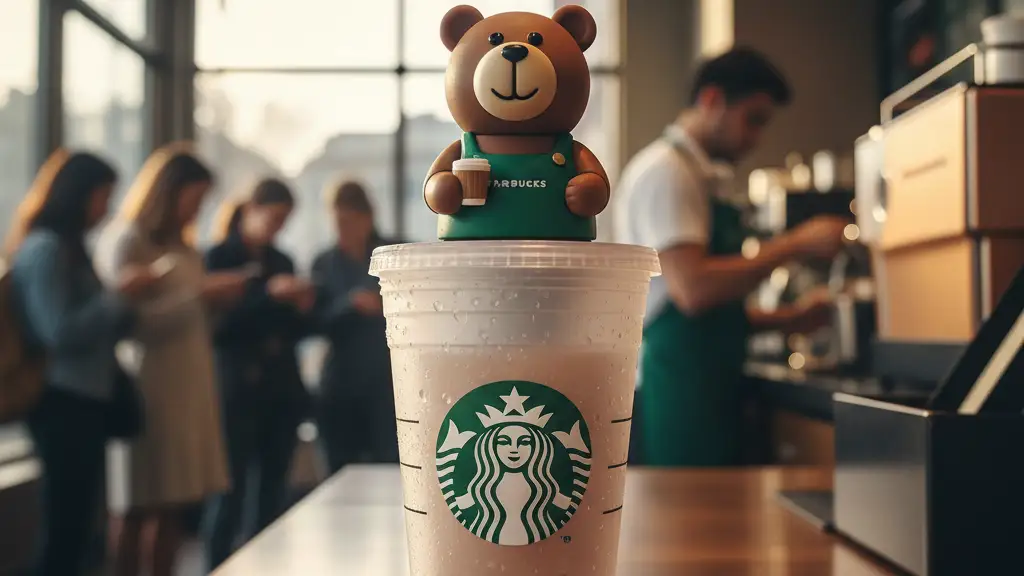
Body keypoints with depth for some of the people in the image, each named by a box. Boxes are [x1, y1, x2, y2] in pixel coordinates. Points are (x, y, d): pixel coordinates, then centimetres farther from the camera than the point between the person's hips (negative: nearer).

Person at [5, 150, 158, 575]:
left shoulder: (66, 247, 17)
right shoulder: (43, 248, -12)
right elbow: (60, 334, -19)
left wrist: (130, 300, 5)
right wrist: (119, 294, -13)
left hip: (83, 402, 10)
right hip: (66, 405, -10)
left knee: (75, 530, 12)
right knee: (64, 532, -5)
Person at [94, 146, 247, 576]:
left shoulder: (180, 246, 18)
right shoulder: (125, 241, -4)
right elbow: (132, 321, -15)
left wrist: (219, 299, 7)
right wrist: (201, 294, -15)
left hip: (188, 387, 7)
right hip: (149, 389, -7)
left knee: (175, 505, 4)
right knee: (136, 510, -2)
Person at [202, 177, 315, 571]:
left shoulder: (283, 261, 15)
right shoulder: (218, 258, -1)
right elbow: (216, 326, -11)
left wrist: (303, 308, -3)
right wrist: (268, 294, -17)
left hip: (281, 389, 5)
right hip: (237, 391, -5)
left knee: (272, 493, 4)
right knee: (231, 492, -6)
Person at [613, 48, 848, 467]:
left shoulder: (707, 178, 21)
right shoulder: (665, 170, -9)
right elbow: (693, 289, -23)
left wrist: (786, 320, 11)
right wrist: (795, 245, -16)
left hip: (710, 389, 10)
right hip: (676, 389, -10)